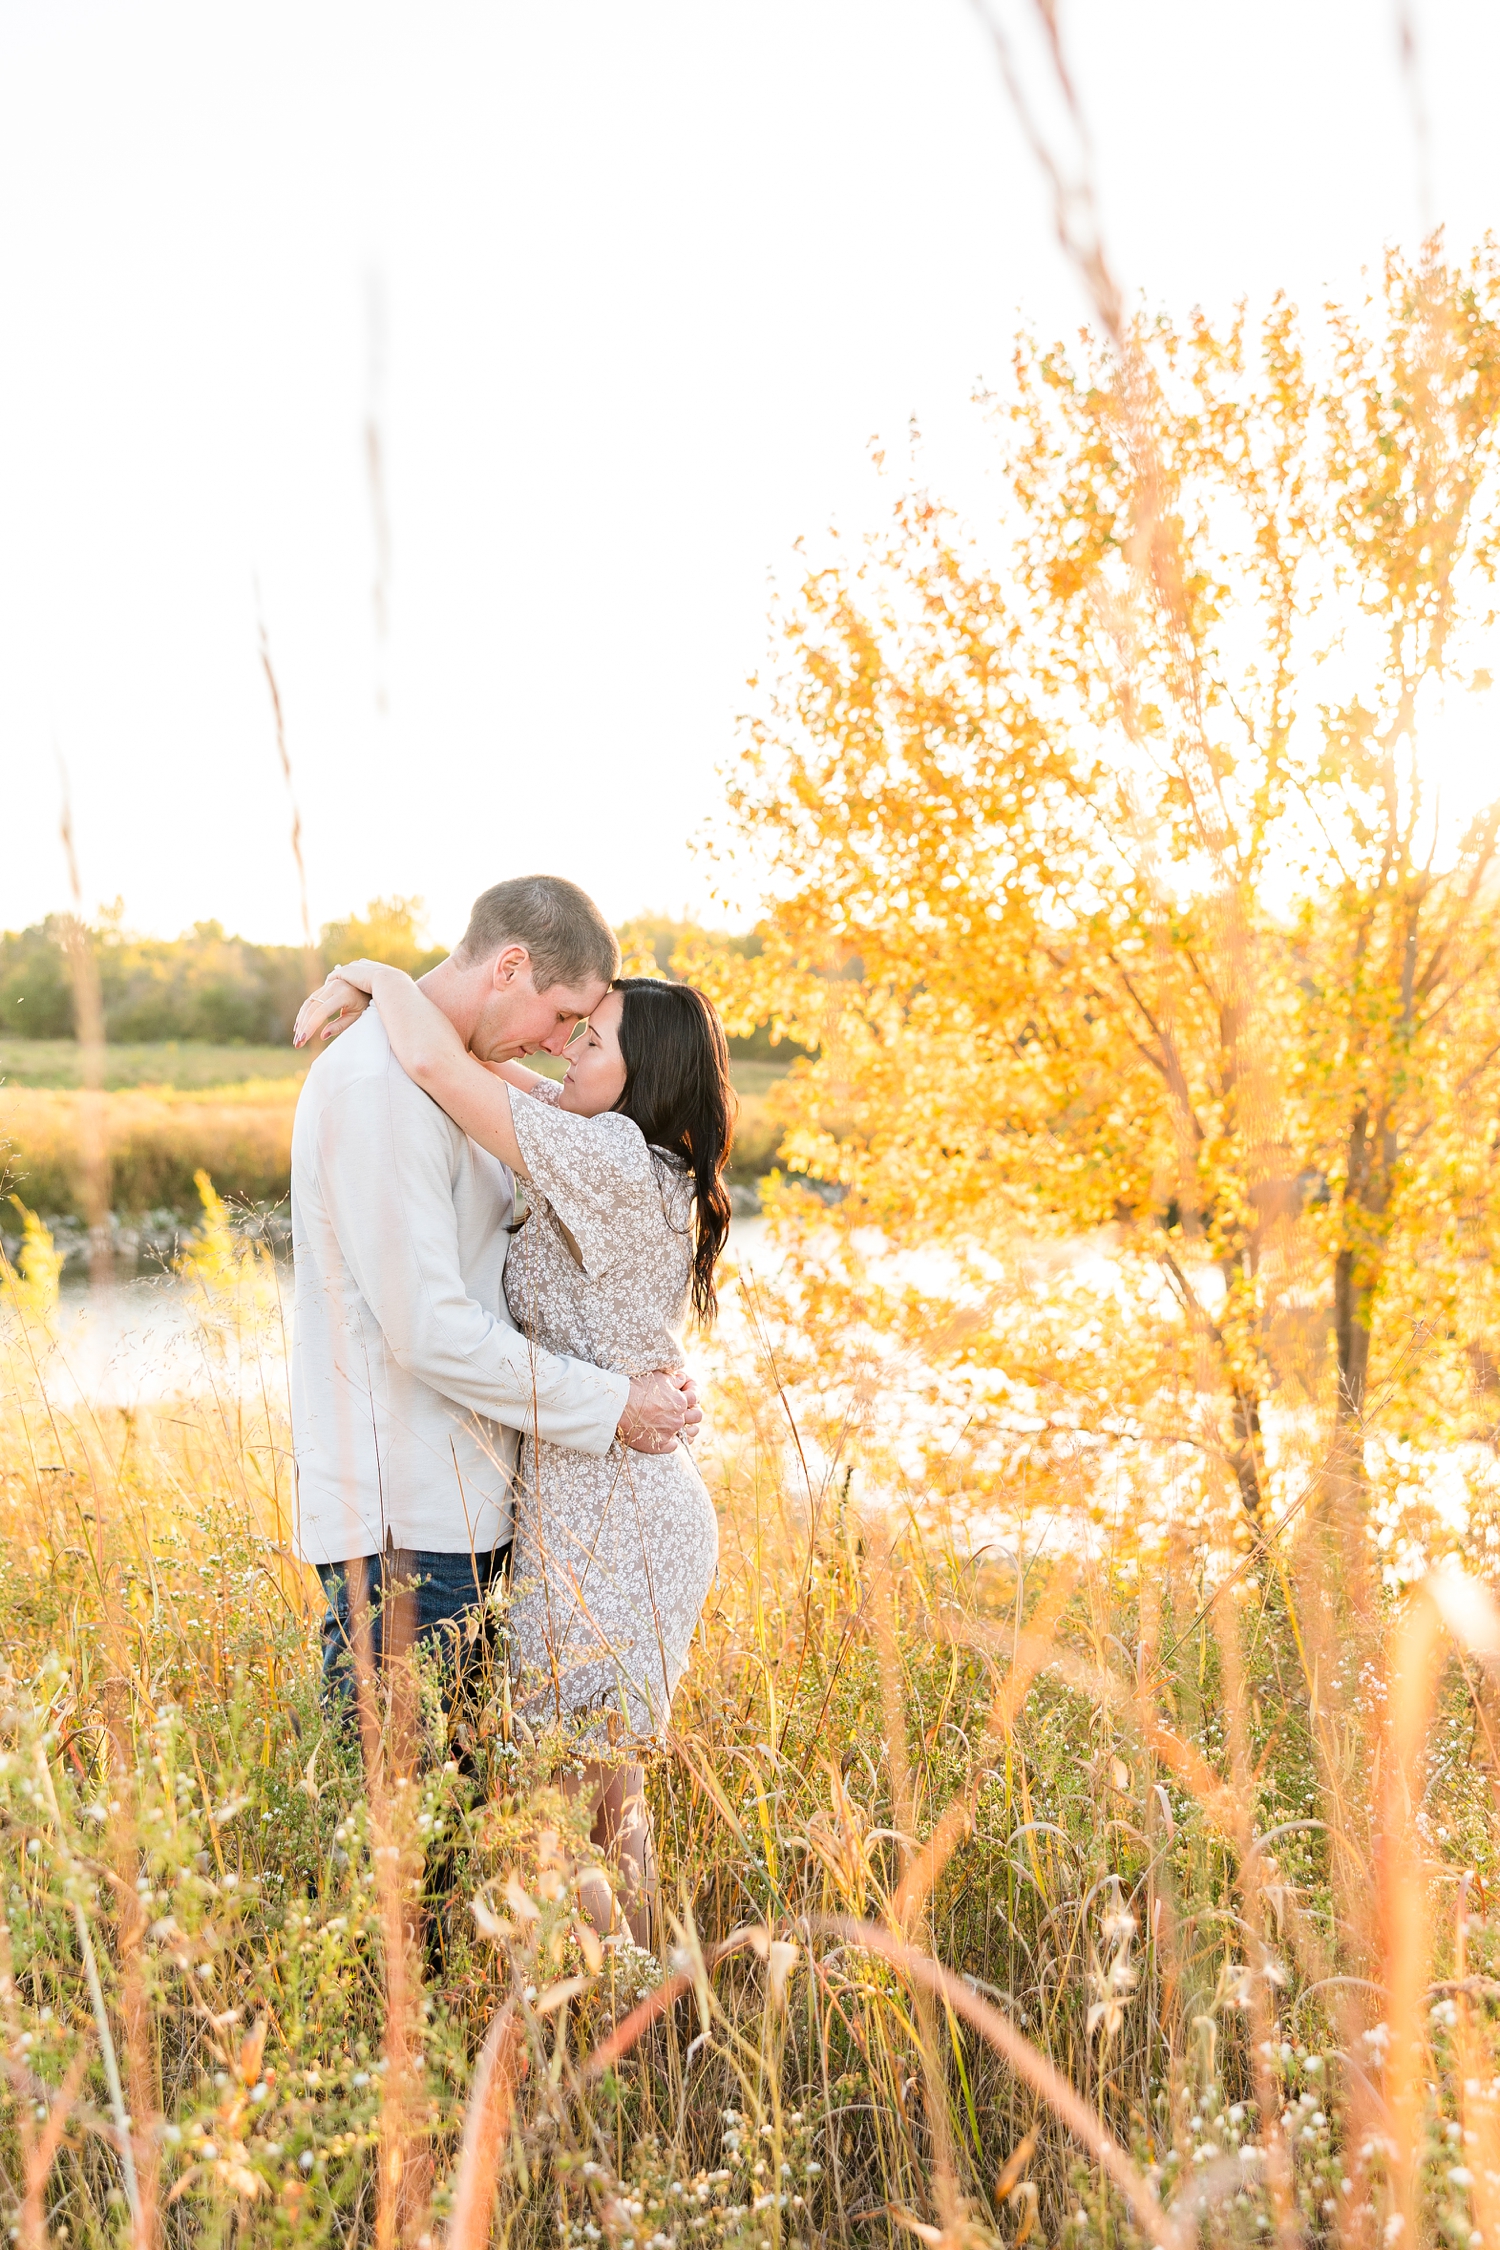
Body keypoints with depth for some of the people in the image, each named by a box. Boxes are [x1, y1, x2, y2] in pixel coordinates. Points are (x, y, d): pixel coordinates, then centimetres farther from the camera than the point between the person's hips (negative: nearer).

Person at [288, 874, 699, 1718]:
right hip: (402, 1518, -10)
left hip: (462, 1500, 10)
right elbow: (429, 1328, -22)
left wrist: (647, 1357, 5)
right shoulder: (379, 1087, -19)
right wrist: (610, 1408, -13)